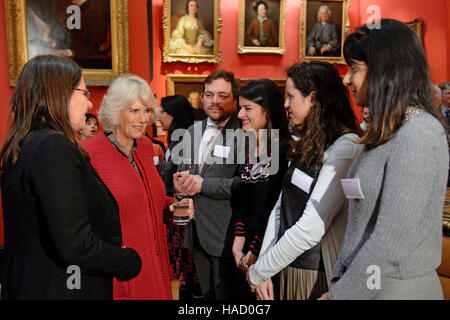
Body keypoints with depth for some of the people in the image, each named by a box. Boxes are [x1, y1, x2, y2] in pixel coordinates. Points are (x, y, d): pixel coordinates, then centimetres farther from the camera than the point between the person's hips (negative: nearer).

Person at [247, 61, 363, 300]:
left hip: (318, 276, -7)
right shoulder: (307, 146, 9)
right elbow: (280, 208, 5)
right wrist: (264, 273, -2)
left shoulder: (345, 148, -19)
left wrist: (258, 273, -13)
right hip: (287, 268, 7)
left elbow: (310, 229, -24)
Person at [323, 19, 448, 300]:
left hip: (397, 287, -8)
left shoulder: (418, 134, -20)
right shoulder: (385, 134, 8)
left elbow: (391, 242, -24)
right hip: (366, 280, 8)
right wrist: (340, 279, 6)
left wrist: (339, 296, -16)